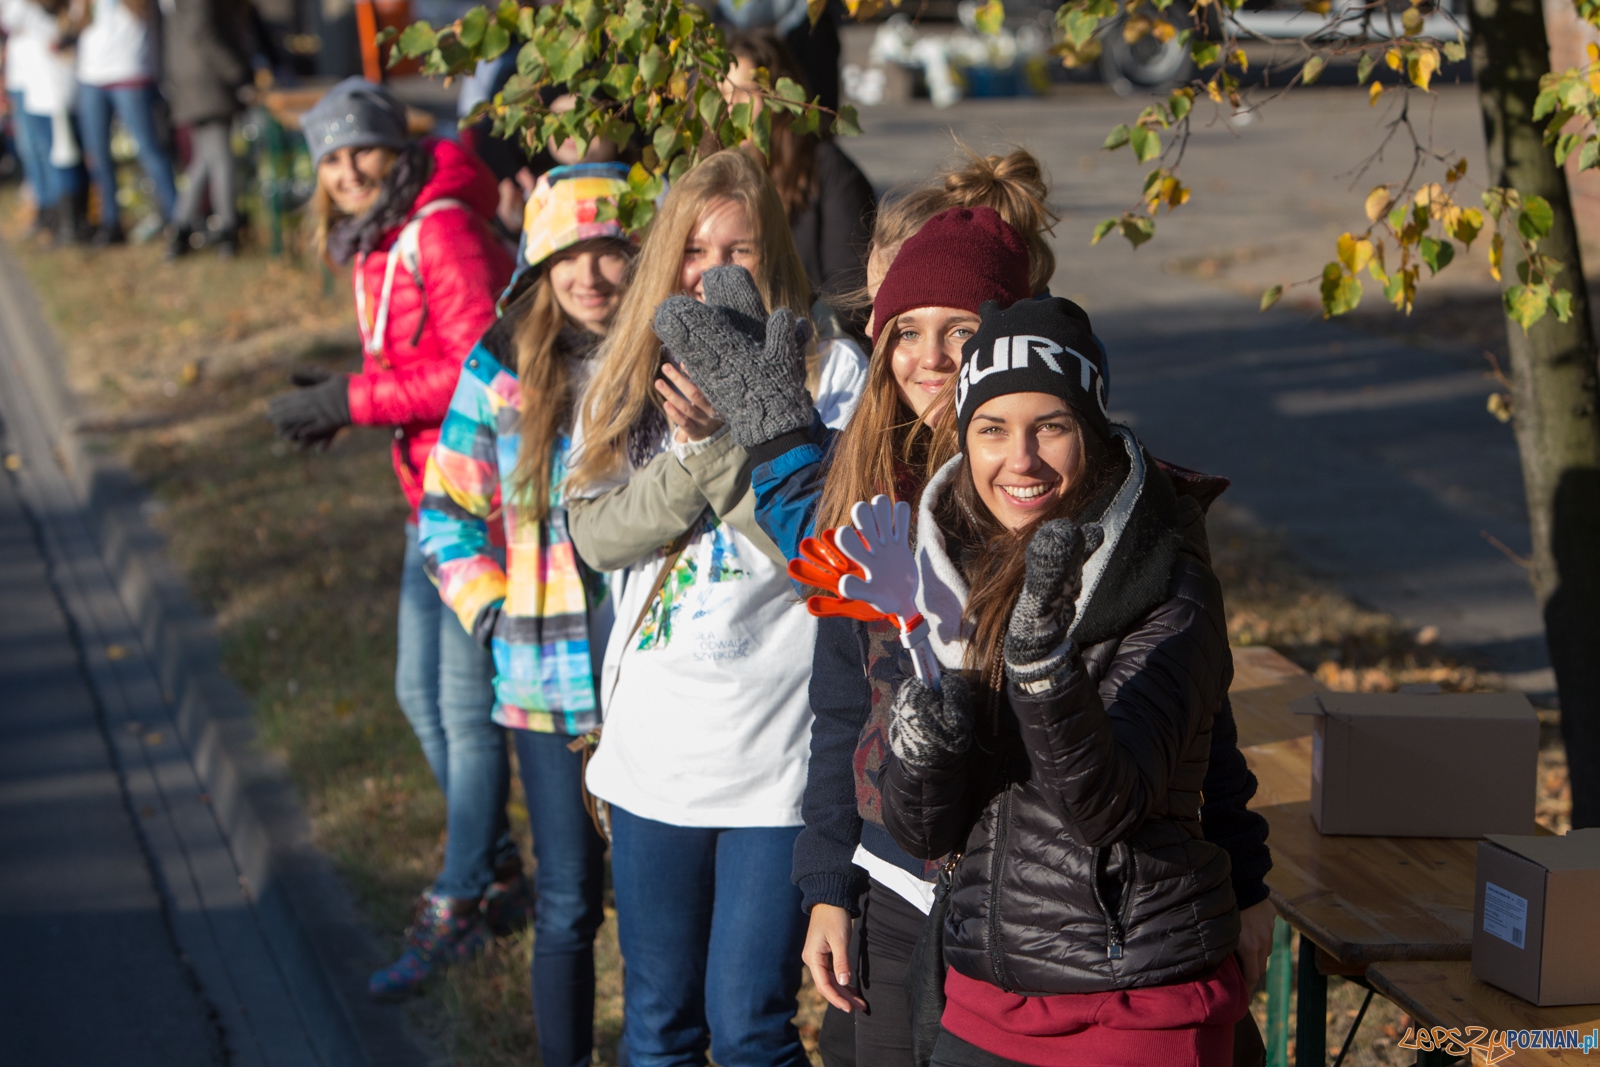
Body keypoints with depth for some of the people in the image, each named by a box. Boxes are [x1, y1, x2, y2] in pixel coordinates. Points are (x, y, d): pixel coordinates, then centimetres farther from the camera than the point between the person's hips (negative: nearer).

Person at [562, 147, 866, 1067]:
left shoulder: (830, 373, -6)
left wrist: (726, 442, -22)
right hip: (655, 749, 4)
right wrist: (698, 458, -19)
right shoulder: (632, 378, 7)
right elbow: (595, 532, -6)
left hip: (777, 754, -4)